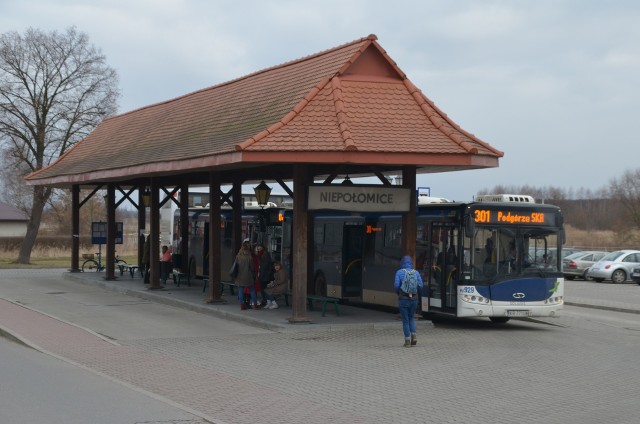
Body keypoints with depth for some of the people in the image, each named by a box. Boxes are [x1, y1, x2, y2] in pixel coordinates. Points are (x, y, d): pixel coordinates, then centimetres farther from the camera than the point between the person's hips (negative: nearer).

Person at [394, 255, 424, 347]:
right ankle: (414, 336, 4)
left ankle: (407, 341, 5)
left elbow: (396, 285, -12)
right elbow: (421, 286, -2)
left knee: (405, 320, 6)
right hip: (414, 299, 3)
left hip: (403, 299, -3)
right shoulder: (416, 273, 3)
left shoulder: (399, 272, -5)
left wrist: (398, 293, 9)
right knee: (411, 318, 22)